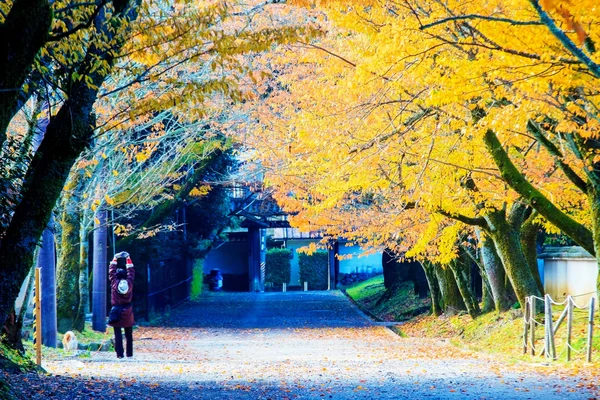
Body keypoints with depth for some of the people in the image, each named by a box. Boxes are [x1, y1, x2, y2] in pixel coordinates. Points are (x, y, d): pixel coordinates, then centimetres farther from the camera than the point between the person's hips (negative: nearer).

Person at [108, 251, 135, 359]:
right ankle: (129, 353, 12)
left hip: (116, 311, -2)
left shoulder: (114, 284, -9)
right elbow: (131, 272, 8)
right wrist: (128, 259, 15)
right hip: (127, 312, 2)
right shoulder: (129, 284, -4)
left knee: (118, 334, -3)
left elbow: (111, 272, 2)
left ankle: (120, 353, -9)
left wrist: (115, 259, 10)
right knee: (129, 334, 11)